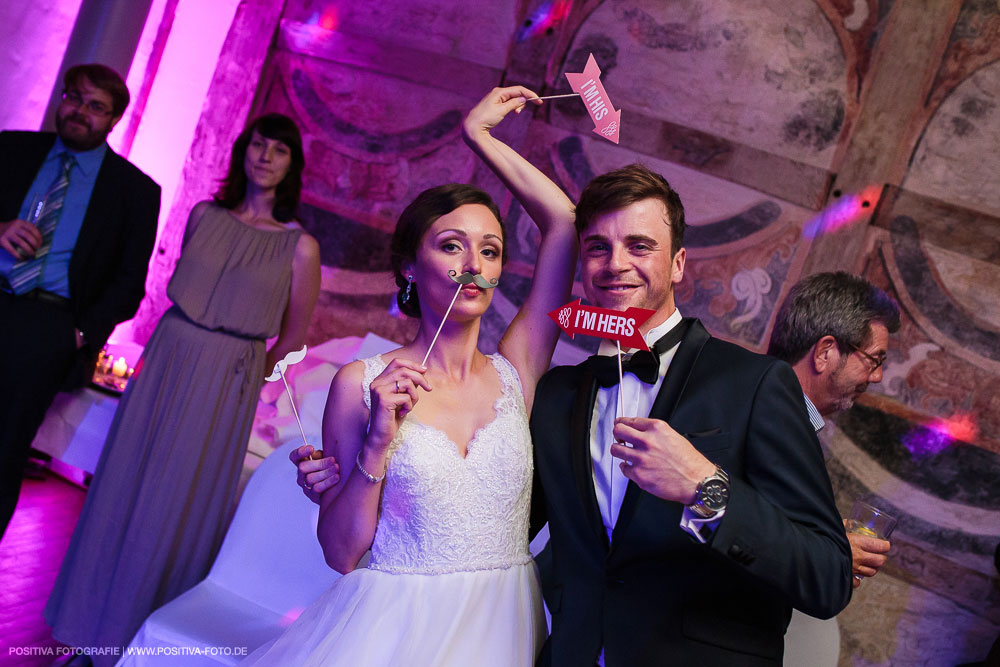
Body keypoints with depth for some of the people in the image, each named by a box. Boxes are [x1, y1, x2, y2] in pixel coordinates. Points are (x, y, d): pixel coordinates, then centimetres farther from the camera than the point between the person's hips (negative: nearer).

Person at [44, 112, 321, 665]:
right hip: (163, 362, 4)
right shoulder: (204, 215, 3)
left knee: (175, 506, 5)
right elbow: (181, 288, 15)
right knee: (124, 488, 12)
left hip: (225, 387, -3)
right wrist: (181, 358, 9)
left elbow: (293, 336, 0)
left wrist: (238, 376, 4)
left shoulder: (300, 246, -7)